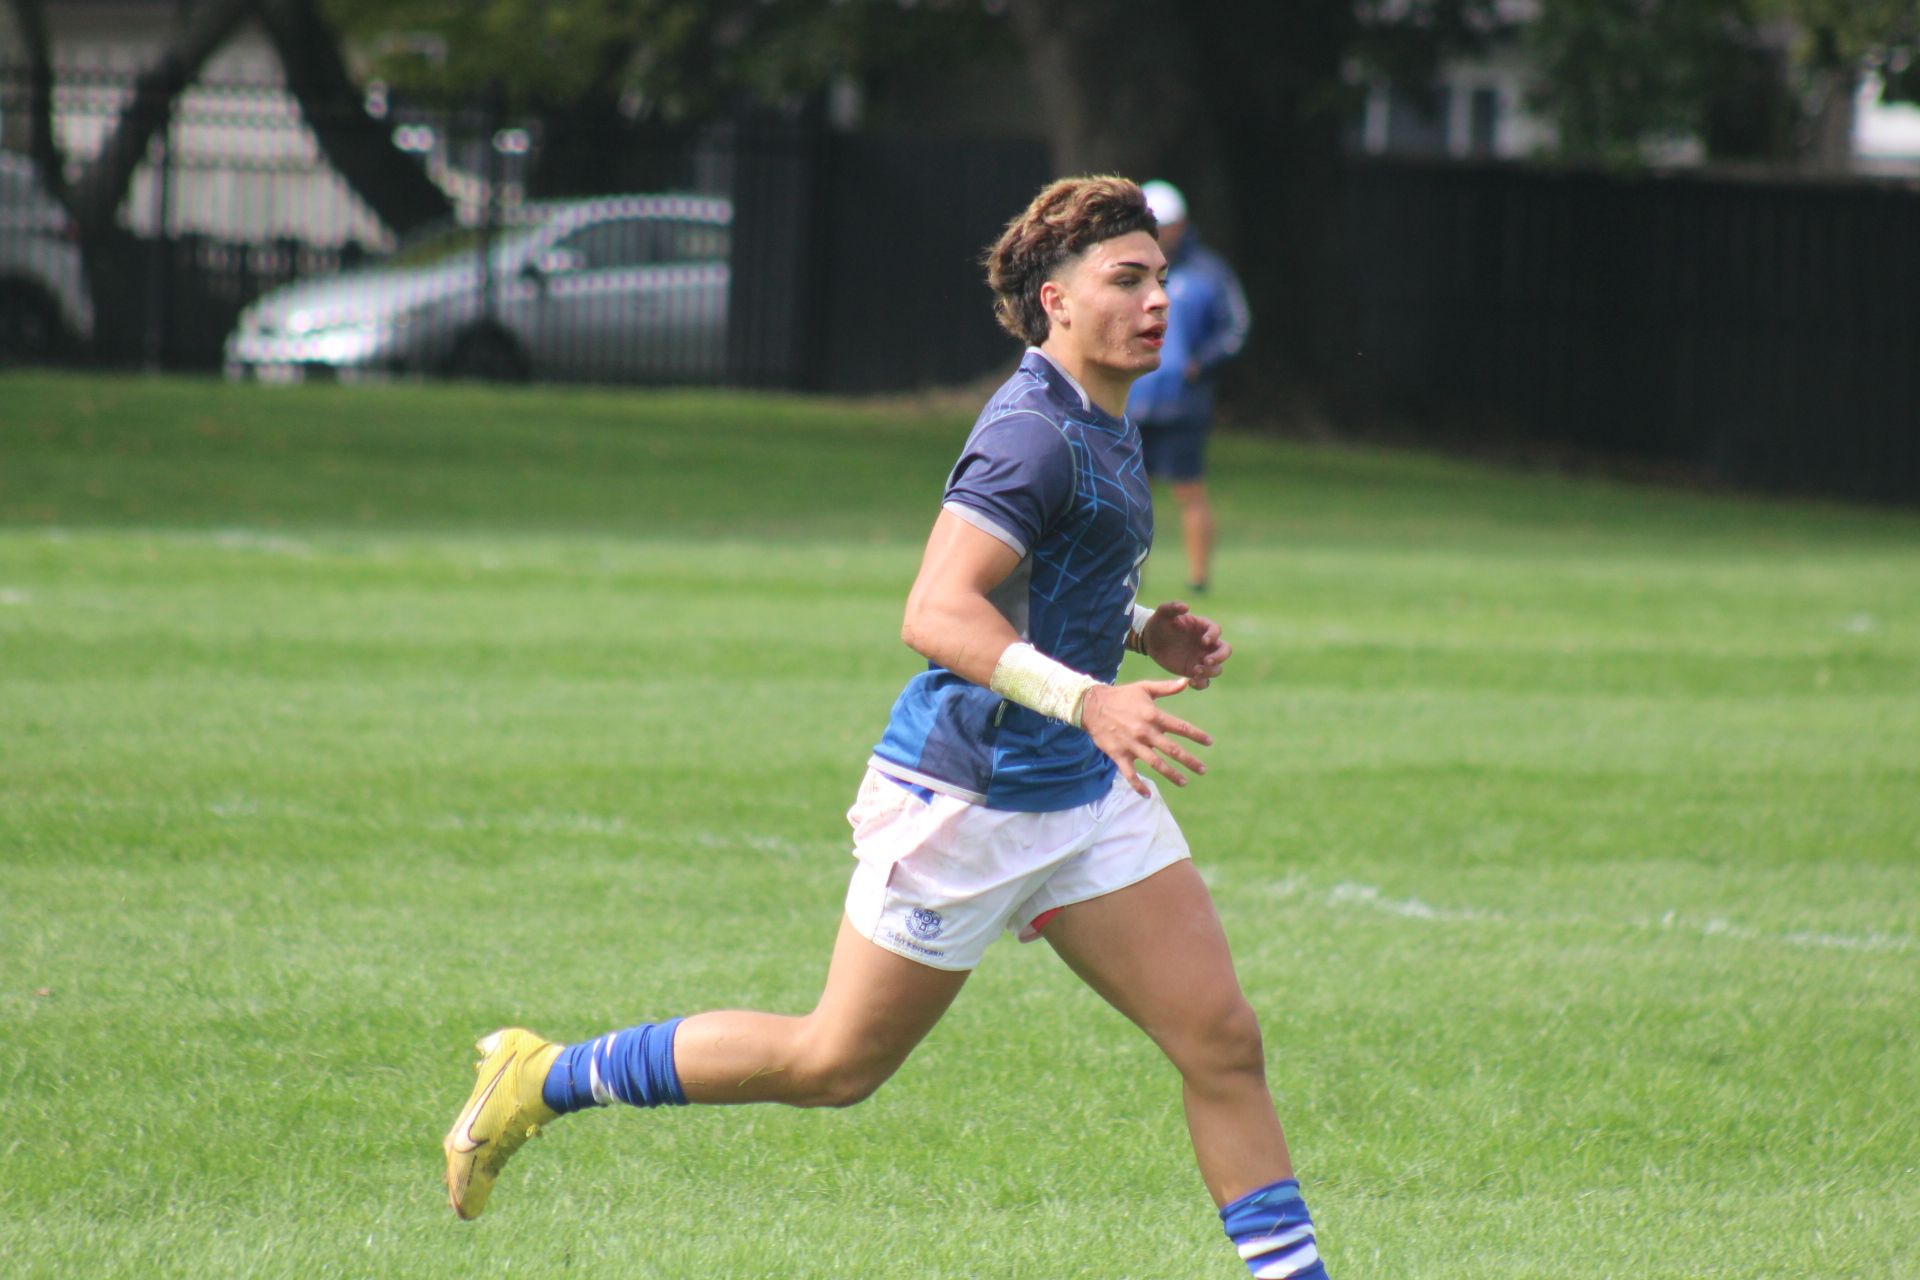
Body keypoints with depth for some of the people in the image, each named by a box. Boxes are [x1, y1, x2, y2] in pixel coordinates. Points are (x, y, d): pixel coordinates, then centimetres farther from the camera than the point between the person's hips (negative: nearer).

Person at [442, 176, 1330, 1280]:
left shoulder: (1104, 428, 12)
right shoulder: (1033, 434, -19)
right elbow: (936, 615, -30)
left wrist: (1142, 629, 12)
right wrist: (1087, 700, -39)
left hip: (1085, 793, 9)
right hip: (970, 795, -9)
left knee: (1223, 1041, -1)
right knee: (837, 1063, 4)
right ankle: (542, 1079, 19)